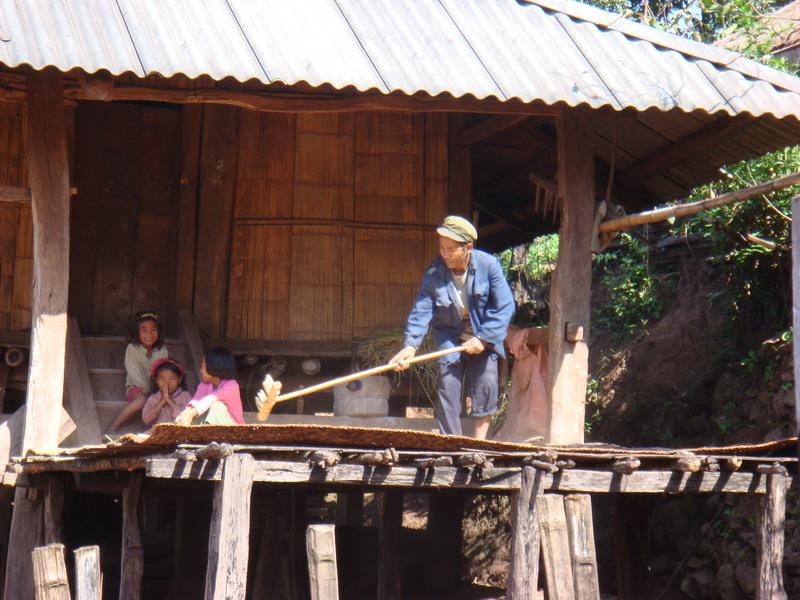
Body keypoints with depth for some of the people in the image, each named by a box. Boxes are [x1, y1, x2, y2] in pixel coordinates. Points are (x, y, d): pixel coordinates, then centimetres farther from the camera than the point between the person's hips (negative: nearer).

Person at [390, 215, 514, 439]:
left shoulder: (489, 265, -18)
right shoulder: (433, 274, -15)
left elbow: (504, 306, -17)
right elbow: (421, 311, -19)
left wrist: (483, 338, -22)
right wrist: (410, 345, -33)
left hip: (484, 337, -1)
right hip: (449, 338, 1)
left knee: (485, 385, -9)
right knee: (447, 385, -6)